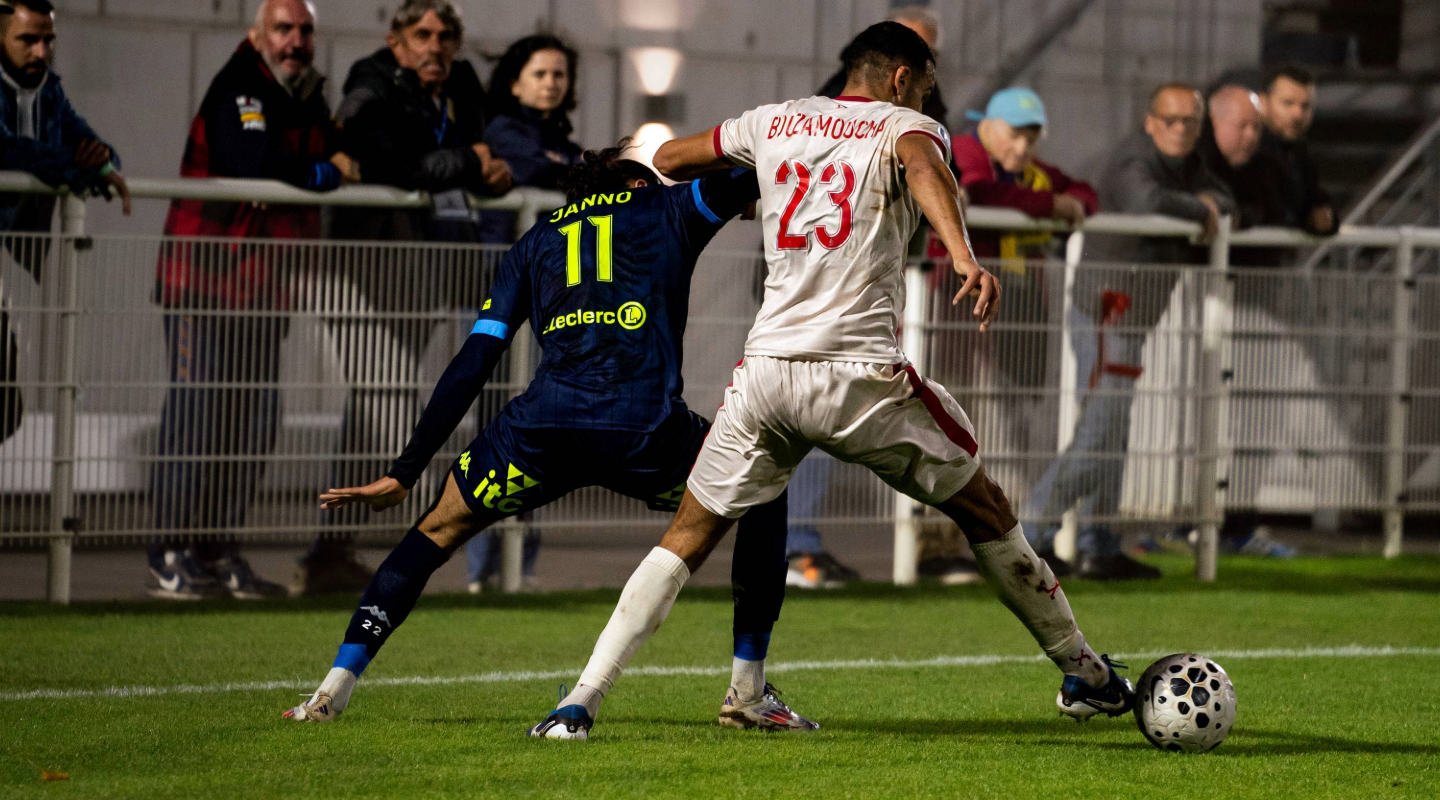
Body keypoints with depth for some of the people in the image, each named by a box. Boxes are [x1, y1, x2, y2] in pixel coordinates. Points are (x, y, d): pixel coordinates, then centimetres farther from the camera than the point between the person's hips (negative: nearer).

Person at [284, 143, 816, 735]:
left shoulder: (535, 242, 29)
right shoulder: (666, 210, 23)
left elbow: (472, 364, 23)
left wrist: (405, 472, 25)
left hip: (544, 424, 2)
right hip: (645, 429, -2)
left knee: (441, 527, 25)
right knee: (762, 495, 24)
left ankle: (334, 689, 16)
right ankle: (748, 692, 18)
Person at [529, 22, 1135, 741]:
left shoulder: (774, 123, 17)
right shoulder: (906, 126, 4)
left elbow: (667, 160, 29)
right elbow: (924, 168, -21)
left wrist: (730, 191, 48)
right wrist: (963, 256, -37)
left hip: (764, 372, 3)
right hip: (859, 374, -3)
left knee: (686, 539, 12)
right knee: (986, 512, 16)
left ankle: (580, 702, -2)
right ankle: (1084, 674, 25)